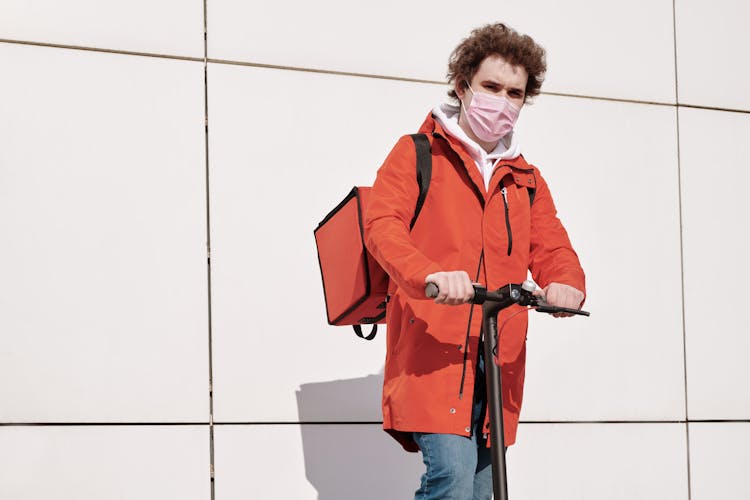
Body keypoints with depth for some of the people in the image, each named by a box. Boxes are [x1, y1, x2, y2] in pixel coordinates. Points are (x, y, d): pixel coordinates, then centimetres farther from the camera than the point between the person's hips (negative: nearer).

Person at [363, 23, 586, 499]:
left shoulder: (527, 181, 21)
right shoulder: (418, 154, 6)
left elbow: (552, 248, 10)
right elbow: (383, 224, -9)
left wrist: (566, 285, -16)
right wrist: (431, 274, -30)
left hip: (498, 359, 5)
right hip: (432, 351, -5)